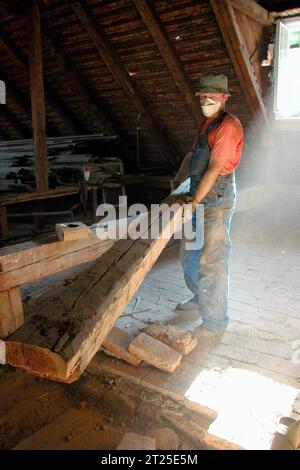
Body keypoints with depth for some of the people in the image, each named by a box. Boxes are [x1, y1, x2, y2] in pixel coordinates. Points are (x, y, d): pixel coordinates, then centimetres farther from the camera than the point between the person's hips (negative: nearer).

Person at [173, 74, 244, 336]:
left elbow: (214, 169, -20)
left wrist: (196, 201, -19)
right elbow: (191, 156, 23)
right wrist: (175, 184, 20)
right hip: (199, 197, 10)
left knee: (211, 262, -5)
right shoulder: (207, 124, 18)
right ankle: (200, 299, 39)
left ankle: (215, 321, 9)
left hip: (217, 199, -10)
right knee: (188, 253, 19)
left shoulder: (229, 125, -13)